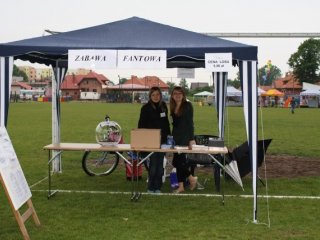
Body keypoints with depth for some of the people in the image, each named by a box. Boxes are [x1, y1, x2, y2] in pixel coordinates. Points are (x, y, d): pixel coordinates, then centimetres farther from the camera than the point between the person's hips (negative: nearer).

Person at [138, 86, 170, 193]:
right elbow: (141, 124, -4)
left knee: (160, 164, 8)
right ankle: (151, 187, 8)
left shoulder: (164, 107, 10)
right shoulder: (146, 108, -4)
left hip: (162, 139, 5)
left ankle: (158, 187, 17)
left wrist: (168, 135, 11)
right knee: (153, 164, -4)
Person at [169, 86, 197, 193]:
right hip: (176, 136, 7)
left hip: (185, 137, -7)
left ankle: (192, 179, 9)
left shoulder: (187, 105, -10)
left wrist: (192, 139, -19)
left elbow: (190, 122, -14)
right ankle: (181, 186, 16)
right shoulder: (173, 107, 10)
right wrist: (171, 137, 13)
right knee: (180, 161, 10)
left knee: (176, 161, -10)